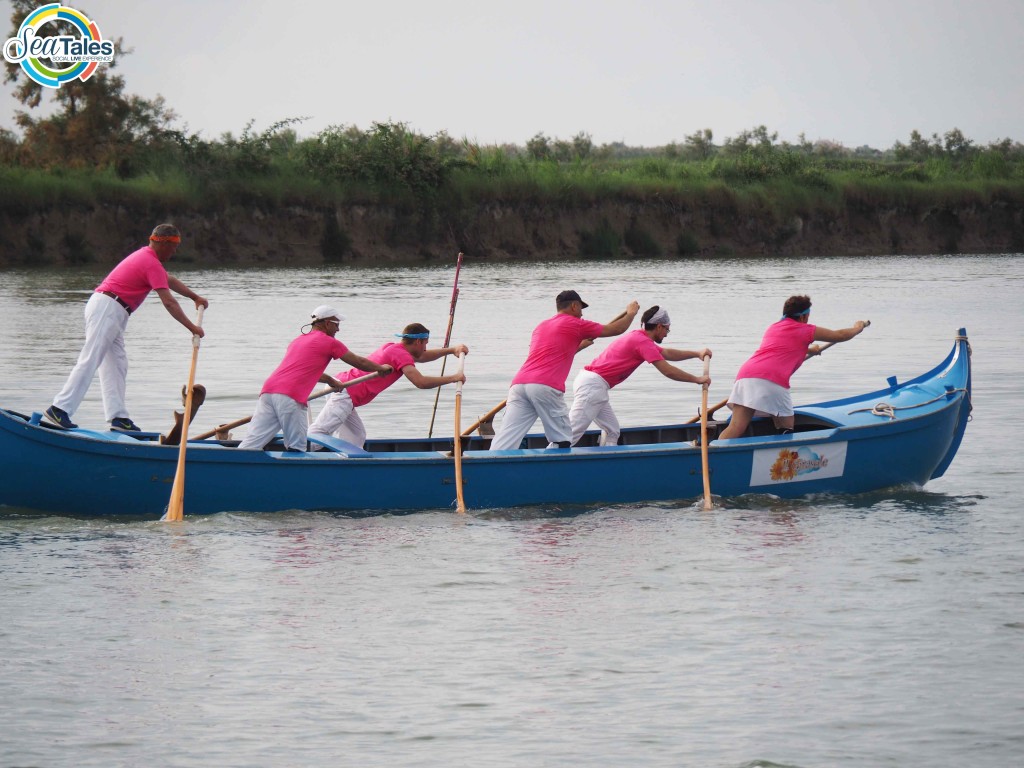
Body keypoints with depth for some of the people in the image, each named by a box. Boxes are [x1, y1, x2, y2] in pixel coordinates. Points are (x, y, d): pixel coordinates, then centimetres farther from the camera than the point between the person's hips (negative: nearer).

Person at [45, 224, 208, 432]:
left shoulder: (145, 256, 21)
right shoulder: (152, 263, -11)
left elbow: (170, 281, 36)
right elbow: (168, 302, -15)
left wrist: (195, 297, 40)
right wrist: (192, 328, -11)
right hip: (107, 308, -11)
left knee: (116, 364, 7)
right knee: (89, 361, -14)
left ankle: (118, 416, 4)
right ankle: (59, 409, -17)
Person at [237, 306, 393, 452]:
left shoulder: (298, 341, 30)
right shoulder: (329, 342, 8)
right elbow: (360, 363, 16)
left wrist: (329, 380, 63)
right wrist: (381, 368, 34)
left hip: (268, 391, 7)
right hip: (290, 397, -7)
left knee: (251, 444, -2)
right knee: (297, 448, 2)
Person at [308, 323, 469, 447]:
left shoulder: (392, 348, 20)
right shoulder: (401, 355, -10)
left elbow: (421, 357, 35)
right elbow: (420, 382, -21)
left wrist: (452, 349, 25)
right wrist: (452, 378, -12)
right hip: (344, 394, -10)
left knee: (356, 438, 12)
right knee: (319, 431, -18)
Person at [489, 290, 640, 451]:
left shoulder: (541, 326, 29)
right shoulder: (575, 324, 10)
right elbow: (617, 329, 19)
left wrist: (580, 345, 49)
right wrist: (631, 313, 38)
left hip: (519, 384, 6)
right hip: (546, 387, -6)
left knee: (503, 443, -6)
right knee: (562, 441, 8)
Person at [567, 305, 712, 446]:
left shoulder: (638, 337, 19)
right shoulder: (643, 342, -12)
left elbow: (667, 353, 30)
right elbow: (668, 371, -13)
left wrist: (697, 353, 27)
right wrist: (697, 379, -3)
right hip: (593, 386, -11)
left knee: (612, 431, 12)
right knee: (574, 431, -14)